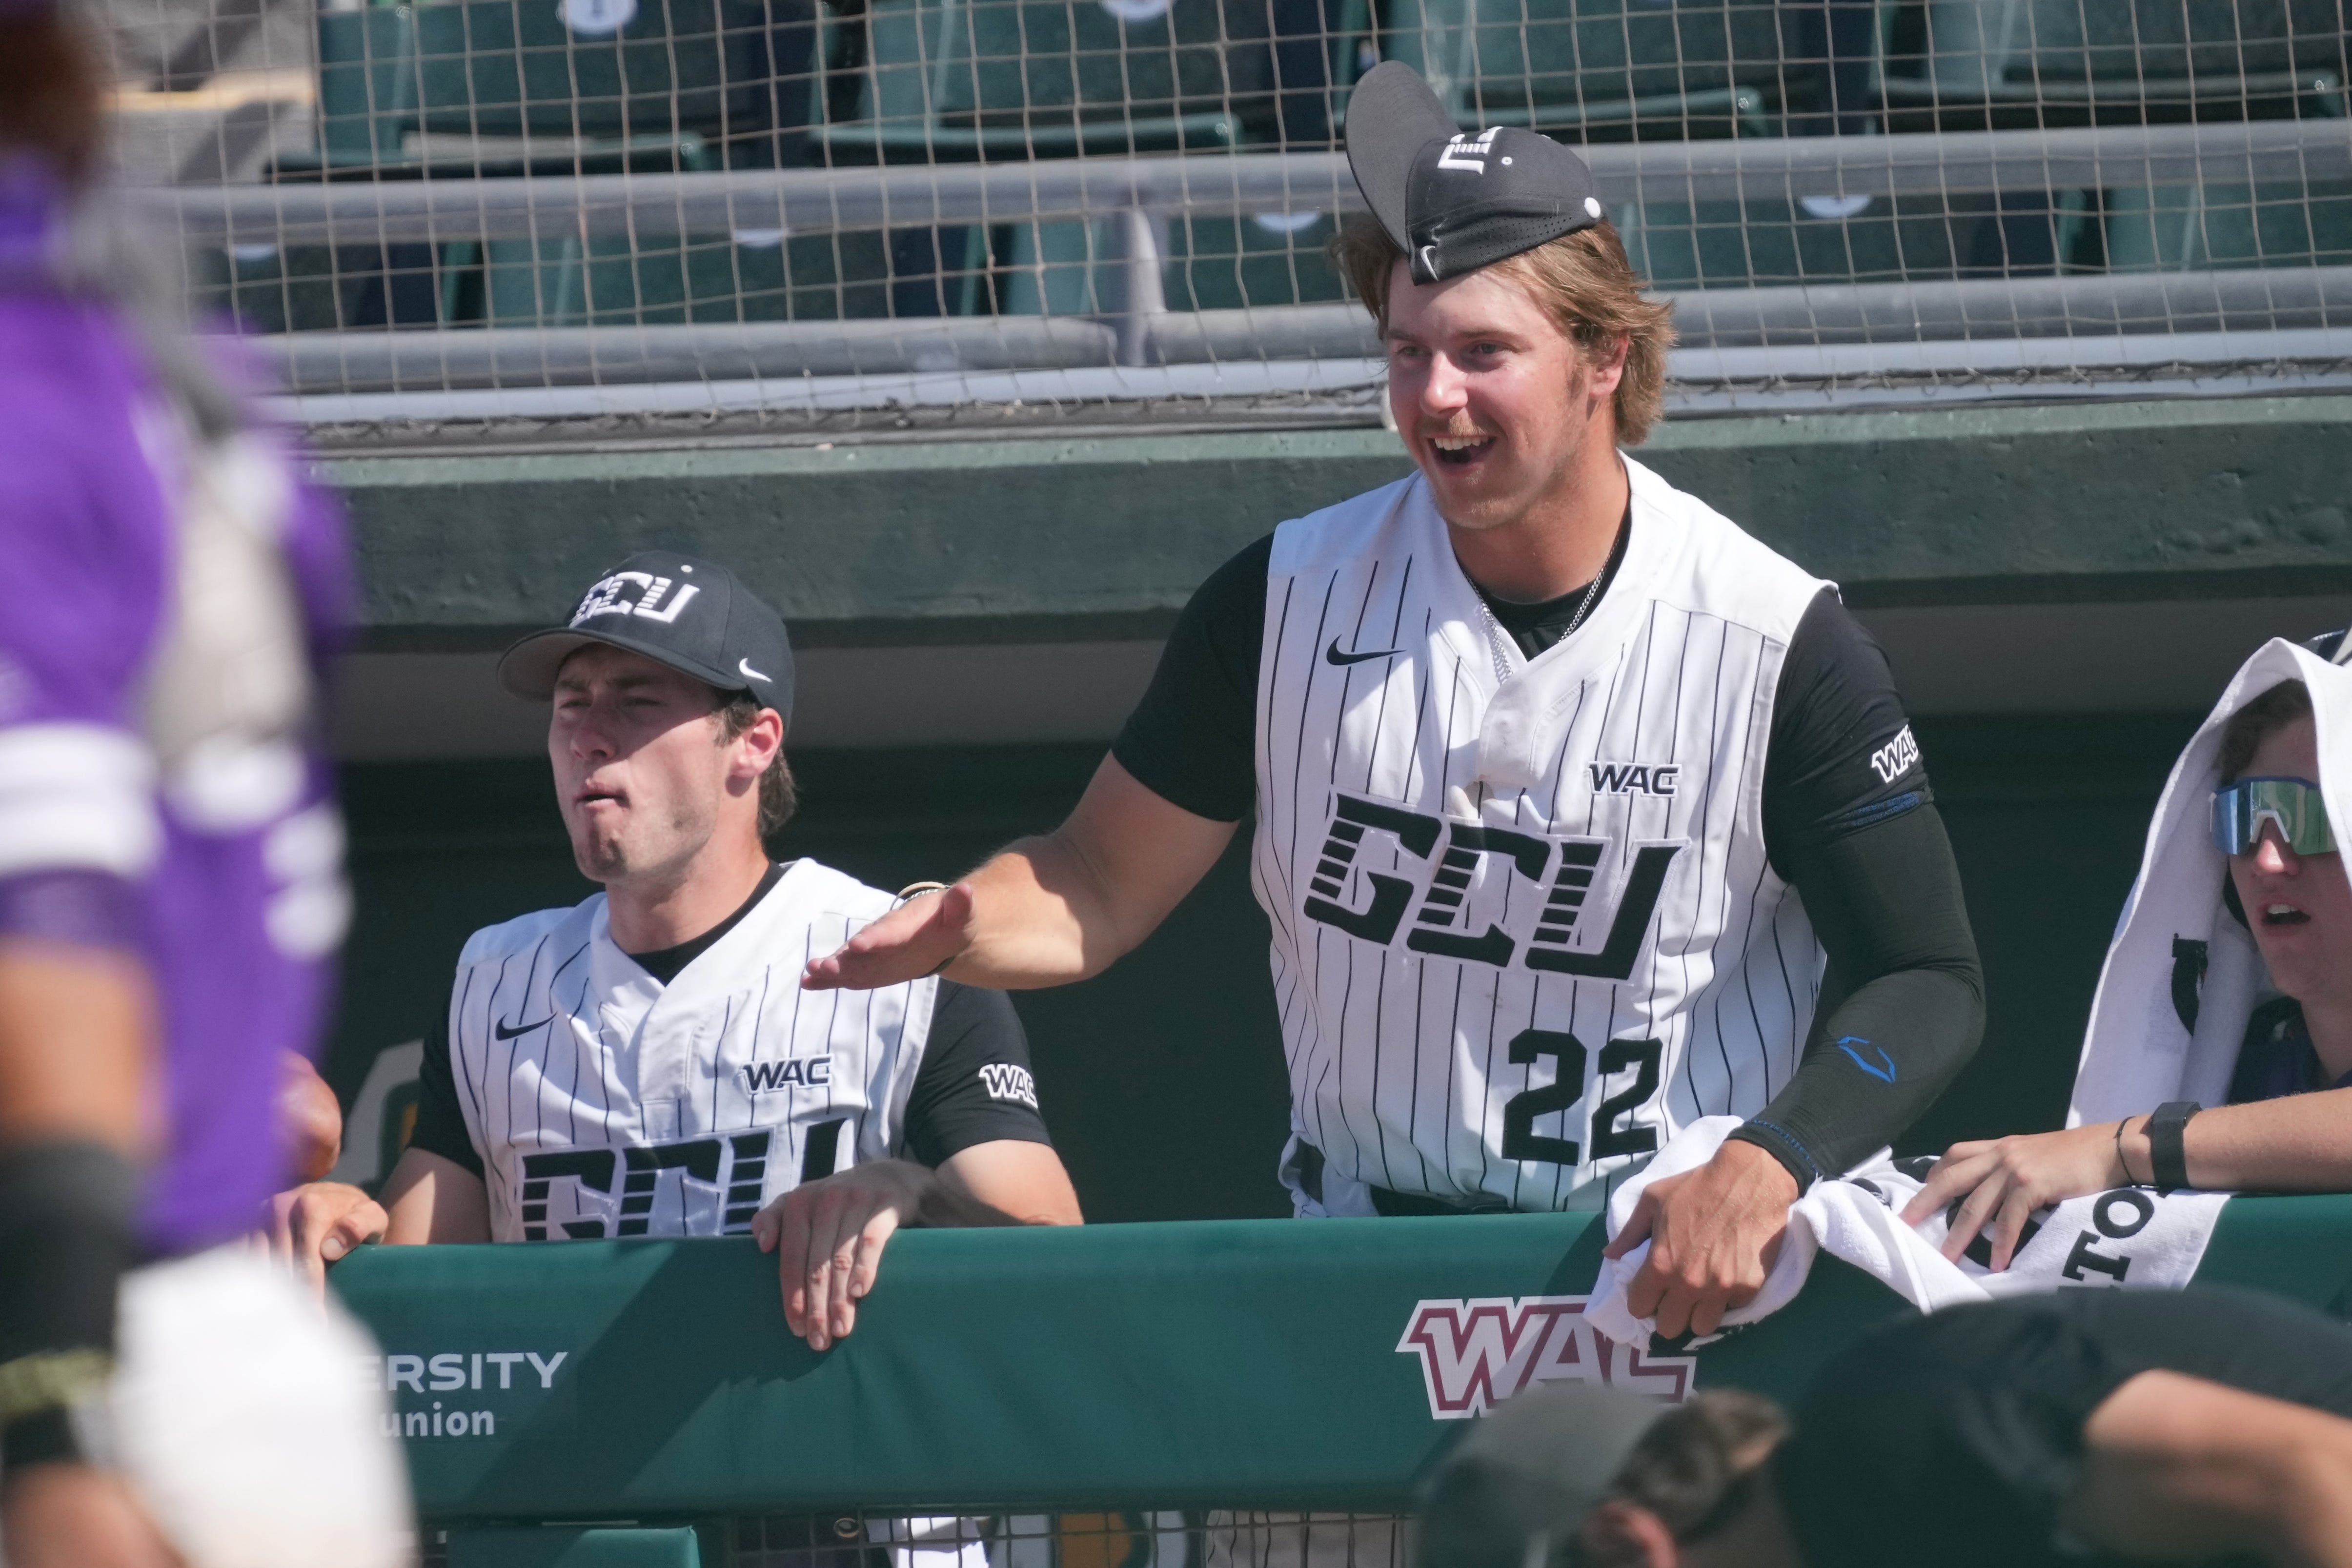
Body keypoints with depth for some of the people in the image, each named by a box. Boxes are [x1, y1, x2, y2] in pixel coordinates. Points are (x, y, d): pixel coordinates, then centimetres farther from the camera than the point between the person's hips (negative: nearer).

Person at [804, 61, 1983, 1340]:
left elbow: (1924, 981, -5)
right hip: (1360, 1267, 2)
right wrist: (954, 928, -14)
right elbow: (1101, 888, 8)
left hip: (1671, 1270, -2)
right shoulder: (1291, 600, 1)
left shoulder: (1780, 645, -6)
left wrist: (1764, 1167, -22)